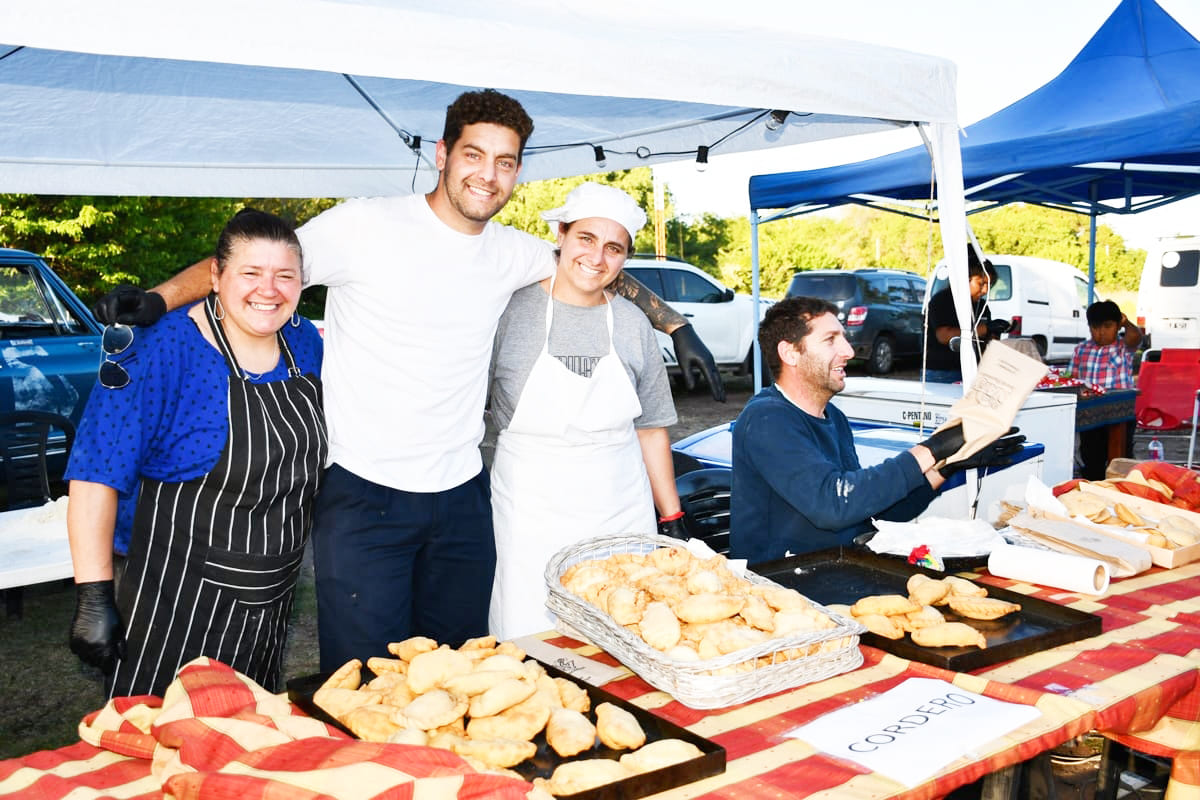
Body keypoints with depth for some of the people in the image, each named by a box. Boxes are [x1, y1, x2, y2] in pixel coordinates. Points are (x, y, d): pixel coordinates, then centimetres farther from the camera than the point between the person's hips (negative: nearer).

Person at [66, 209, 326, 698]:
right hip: (182, 600, -6)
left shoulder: (304, 341, 0)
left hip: (272, 599, 6)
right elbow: (97, 474, -20)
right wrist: (94, 598, -24)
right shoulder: (162, 351, -19)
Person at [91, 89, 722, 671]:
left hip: (462, 497, 5)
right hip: (362, 497, -5)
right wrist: (159, 297, -18)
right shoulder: (364, 227, -8)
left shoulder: (513, 254, 7)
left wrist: (675, 326, 20)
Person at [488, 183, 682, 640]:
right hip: (531, 516, -3)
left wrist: (672, 519, 11)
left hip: (624, 516, 3)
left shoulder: (633, 324, 7)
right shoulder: (511, 308, -5)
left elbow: (651, 430, 13)